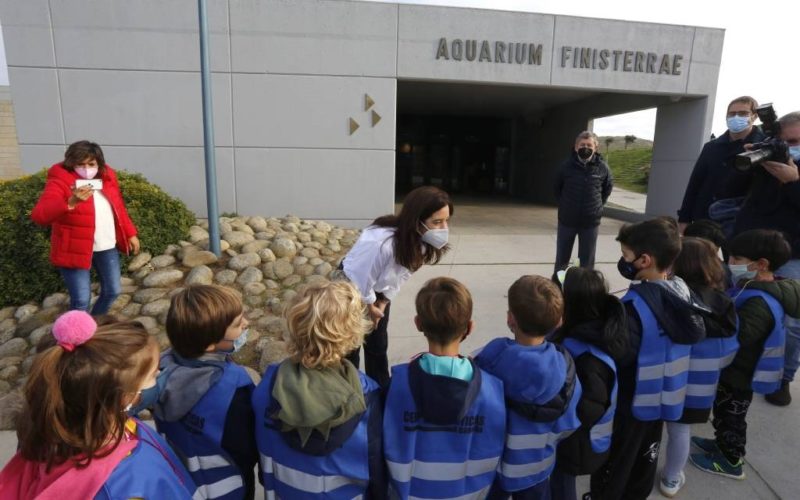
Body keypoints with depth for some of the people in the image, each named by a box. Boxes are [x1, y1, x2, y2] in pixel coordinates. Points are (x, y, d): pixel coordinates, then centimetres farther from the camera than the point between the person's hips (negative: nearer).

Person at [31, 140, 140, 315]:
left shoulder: (107, 176, 1)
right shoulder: (60, 181, -17)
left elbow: (118, 207, 15)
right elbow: (39, 215, -31)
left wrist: (130, 234, 15)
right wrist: (71, 203, -46)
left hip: (107, 247, 6)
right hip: (75, 249, -6)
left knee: (112, 291, 16)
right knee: (81, 301, -5)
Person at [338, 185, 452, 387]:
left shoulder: (421, 243, -19)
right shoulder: (381, 242, -42)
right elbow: (359, 280, -28)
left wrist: (383, 302, -2)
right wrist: (370, 306, -11)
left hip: (378, 294, 6)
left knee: (378, 348, 15)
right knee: (349, 350, 1)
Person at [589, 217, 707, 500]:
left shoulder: (635, 304, -30)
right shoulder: (683, 292, -5)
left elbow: (618, 357, -30)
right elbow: (697, 335, 8)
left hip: (632, 402, -7)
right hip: (664, 398, 8)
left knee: (613, 466, 13)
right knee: (645, 458, 26)